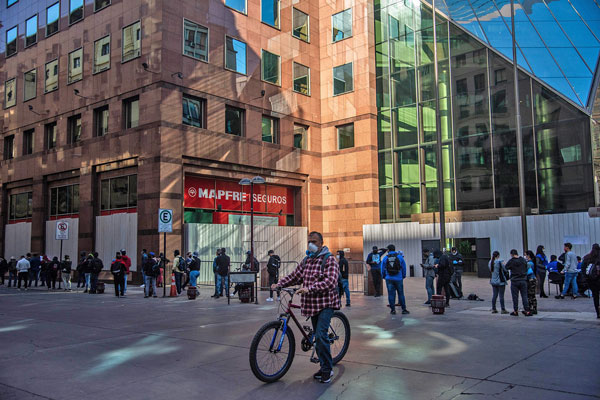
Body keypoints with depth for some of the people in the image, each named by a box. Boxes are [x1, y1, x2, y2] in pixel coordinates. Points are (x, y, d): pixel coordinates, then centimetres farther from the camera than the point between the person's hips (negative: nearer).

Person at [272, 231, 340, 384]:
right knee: (318, 336, 12)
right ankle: (325, 367, 24)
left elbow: (330, 281, -23)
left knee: (321, 335, -16)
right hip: (312, 304, 7)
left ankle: (327, 369, -3)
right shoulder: (306, 260, 13)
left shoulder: (329, 260, -10)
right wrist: (279, 284, -4)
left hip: (326, 303, -7)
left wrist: (310, 288, -32)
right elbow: (295, 276, 12)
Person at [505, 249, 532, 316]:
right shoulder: (523, 260, 3)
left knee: (515, 296, 4)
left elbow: (505, 269, 0)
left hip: (514, 281, -3)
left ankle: (515, 311, 10)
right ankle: (527, 311, 5)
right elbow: (526, 269, 10)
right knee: (524, 296, 6)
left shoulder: (511, 261, -8)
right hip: (523, 280, 3)